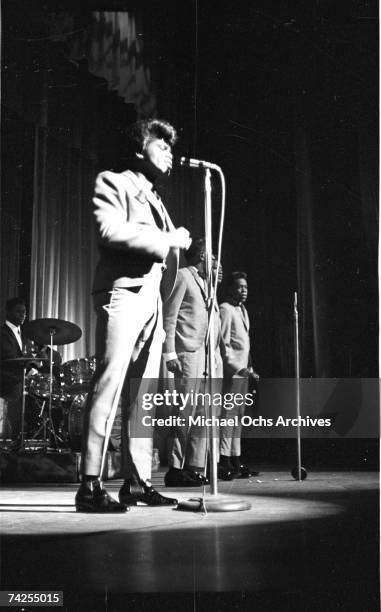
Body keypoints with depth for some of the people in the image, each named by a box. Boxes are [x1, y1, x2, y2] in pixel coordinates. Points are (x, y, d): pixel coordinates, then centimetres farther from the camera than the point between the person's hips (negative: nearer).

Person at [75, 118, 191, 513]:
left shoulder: (155, 200, 28)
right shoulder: (113, 183, 5)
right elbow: (110, 230, -12)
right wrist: (166, 241, -8)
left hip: (151, 302, 8)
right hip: (122, 294, -8)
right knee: (108, 386, -14)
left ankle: (137, 481, 5)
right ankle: (90, 484, -14)